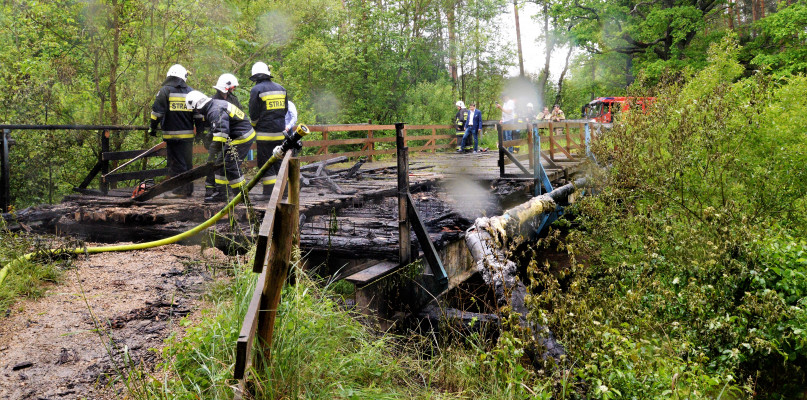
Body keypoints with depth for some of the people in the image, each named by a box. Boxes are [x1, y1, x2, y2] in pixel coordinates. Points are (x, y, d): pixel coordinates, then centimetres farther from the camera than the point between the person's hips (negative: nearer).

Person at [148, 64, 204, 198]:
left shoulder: (165, 91, -3)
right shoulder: (191, 92, 9)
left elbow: (157, 112, -7)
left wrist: (152, 127, 4)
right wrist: (199, 129, 17)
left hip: (172, 134, -4)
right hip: (188, 134, 4)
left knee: (176, 162, -2)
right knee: (187, 161, 12)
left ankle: (180, 191, -4)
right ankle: (188, 189, 17)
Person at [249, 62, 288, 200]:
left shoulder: (257, 90, -9)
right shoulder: (280, 88, 8)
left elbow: (253, 114, -6)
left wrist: (255, 126, 13)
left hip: (265, 133, -6)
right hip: (279, 132, 6)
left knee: (265, 162, 0)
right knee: (278, 161, 14)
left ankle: (269, 192, -2)